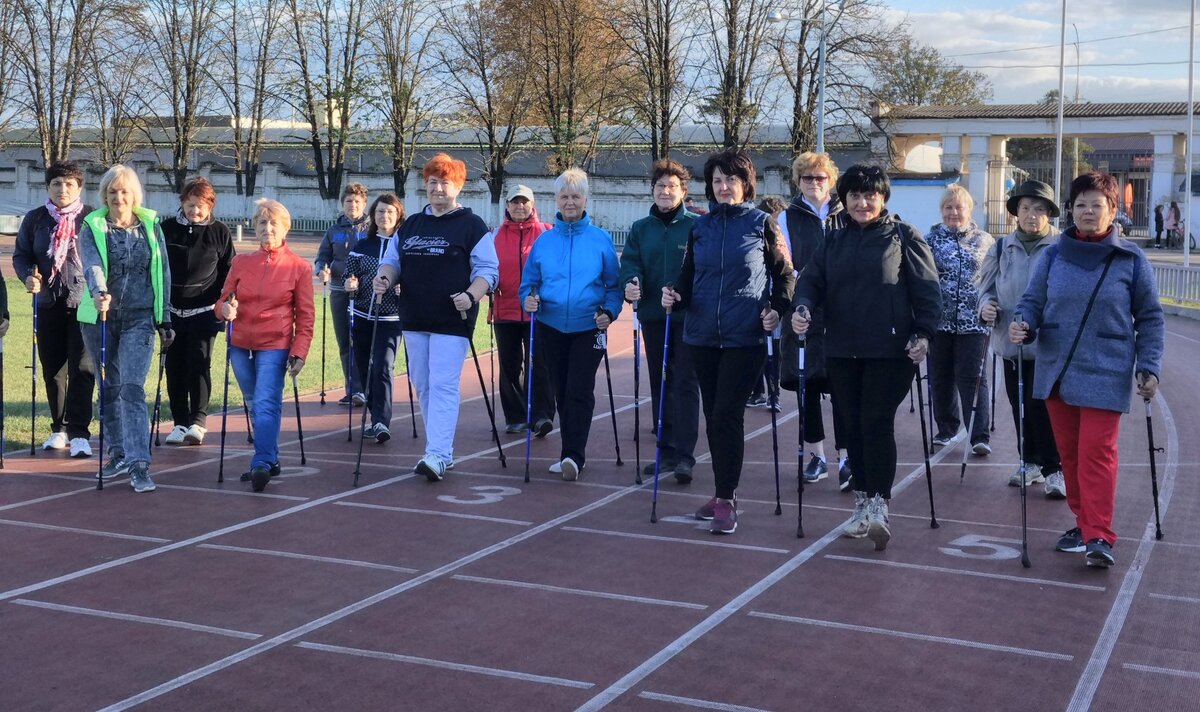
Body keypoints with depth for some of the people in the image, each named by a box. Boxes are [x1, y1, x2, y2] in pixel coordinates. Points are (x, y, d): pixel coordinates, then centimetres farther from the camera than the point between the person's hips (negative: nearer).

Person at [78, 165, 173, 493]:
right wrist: (98, 293, -38)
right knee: (109, 388, 11)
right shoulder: (92, 227, 0)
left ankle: (139, 464, -16)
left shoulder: (151, 225, 4)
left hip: (139, 318, -1)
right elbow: (91, 264, -18)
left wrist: (165, 319, 6)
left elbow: (163, 274, 8)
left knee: (132, 388, -12)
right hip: (99, 318, 1)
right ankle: (118, 453, 25)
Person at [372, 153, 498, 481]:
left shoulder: (471, 225, 0)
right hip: (414, 320, 6)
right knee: (423, 386, 10)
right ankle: (441, 449, 21)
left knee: (443, 386, -13)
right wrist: (385, 278, -3)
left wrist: (472, 296, -22)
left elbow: (487, 270, -4)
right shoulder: (410, 226, 16)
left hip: (452, 321, -6)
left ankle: (438, 455, -17)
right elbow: (393, 261, 20)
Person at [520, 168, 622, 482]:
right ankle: (574, 453, 21)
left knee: (579, 391, -10)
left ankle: (573, 455, -6)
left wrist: (609, 311, -14)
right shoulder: (544, 240, 4)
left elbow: (614, 283, 2)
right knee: (561, 391, 10)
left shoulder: (601, 239, -1)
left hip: (588, 327, -3)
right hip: (551, 327, 3)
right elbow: (529, 282, 9)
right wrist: (529, 300, -12)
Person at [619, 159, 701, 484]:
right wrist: (631, 284, -21)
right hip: (653, 316, 5)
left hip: (687, 317, -5)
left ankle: (685, 456, -6)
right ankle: (667, 451, 20)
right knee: (659, 384, 11)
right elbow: (630, 264, 1)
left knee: (685, 384, -6)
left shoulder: (696, 226, -3)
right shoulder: (640, 229, 10)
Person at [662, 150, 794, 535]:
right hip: (702, 336, 4)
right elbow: (689, 275, 13)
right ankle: (724, 492, 22)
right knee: (713, 416, 10)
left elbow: (784, 274, 4)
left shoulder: (761, 223, -1)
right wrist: (675, 295, -7)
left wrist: (777, 309, -9)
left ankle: (726, 499, -2)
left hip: (745, 337, -4)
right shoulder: (701, 226, 8)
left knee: (727, 415, -10)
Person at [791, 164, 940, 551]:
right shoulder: (835, 241, 14)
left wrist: (923, 333, -13)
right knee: (851, 426, 8)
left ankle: (878, 505, -8)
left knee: (877, 424, -11)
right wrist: (803, 306, -13)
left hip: (890, 351, -5)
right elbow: (811, 278, 8)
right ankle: (862, 503, 19)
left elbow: (928, 289, -3)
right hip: (842, 351, 5)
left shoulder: (904, 236, 0)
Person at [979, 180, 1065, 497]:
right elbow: (986, 287, 14)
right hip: (1011, 341, 4)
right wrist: (986, 305, -6)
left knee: (1043, 406, -7)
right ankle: (1031, 462, 29)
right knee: (1020, 406, 13)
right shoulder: (1001, 248, 6)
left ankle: (1054, 469, 5)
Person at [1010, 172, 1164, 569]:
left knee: (1096, 454, -12)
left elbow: (1149, 318, 4)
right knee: (1069, 453, 11)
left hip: (1104, 375, -3)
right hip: (1056, 372, 4)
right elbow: (1032, 301, 6)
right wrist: (1024, 326, -16)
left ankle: (1099, 537, -10)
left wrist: (1149, 367, -3)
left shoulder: (1131, 260, -1)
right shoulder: (1053, 256, 4)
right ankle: (1084, 523, 24)